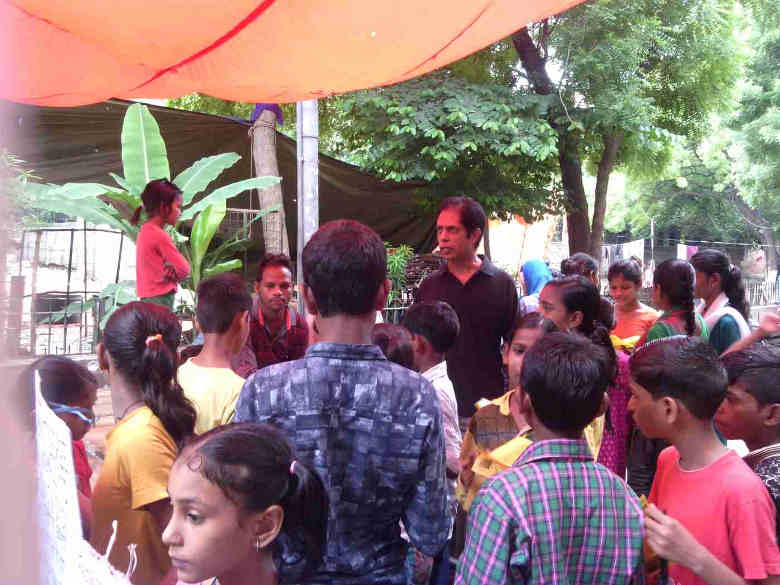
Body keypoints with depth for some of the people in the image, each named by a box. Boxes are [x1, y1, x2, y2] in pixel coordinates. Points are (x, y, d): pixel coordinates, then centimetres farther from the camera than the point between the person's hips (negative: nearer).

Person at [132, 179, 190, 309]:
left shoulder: (145, 231, 11)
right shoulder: (160, 236, -16)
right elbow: (185, 270, -13)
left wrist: (173, 270, -5)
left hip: (149, 300, 9)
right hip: (160, 303, -9)